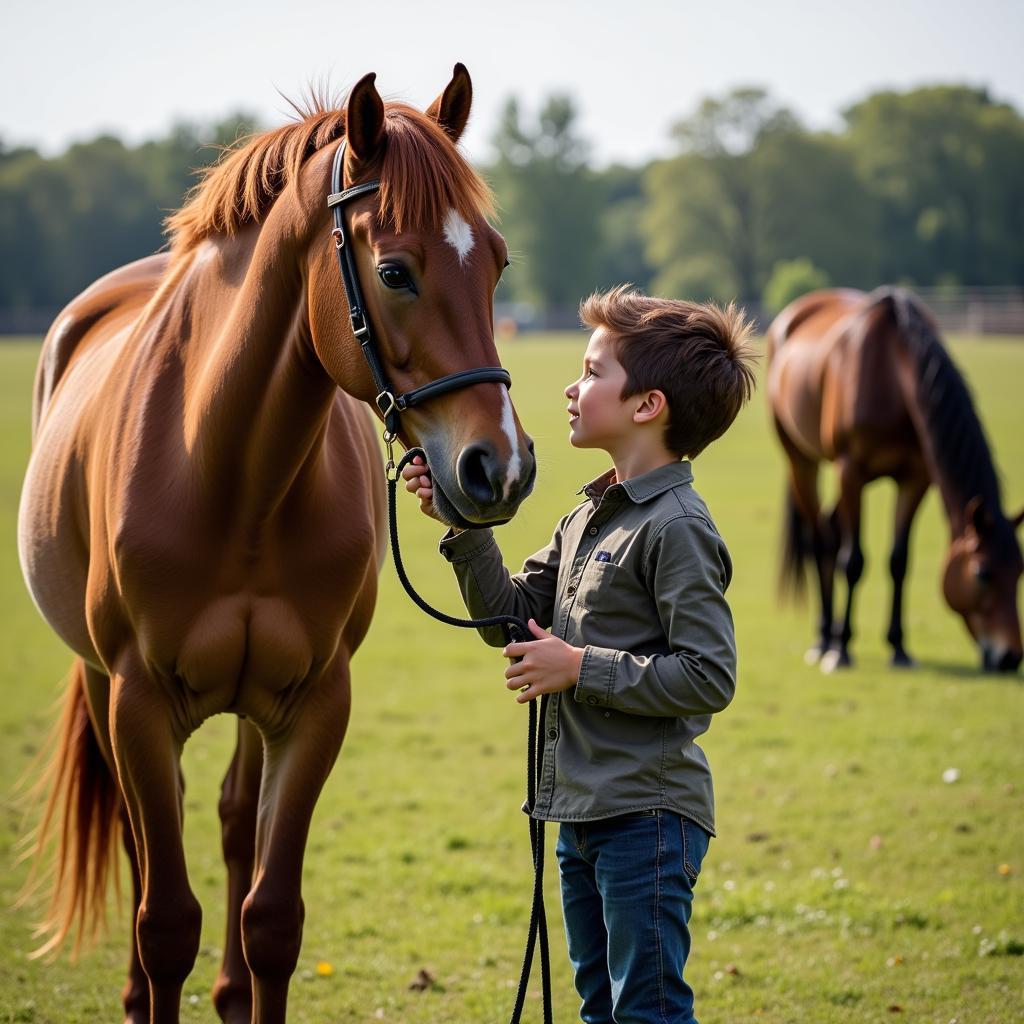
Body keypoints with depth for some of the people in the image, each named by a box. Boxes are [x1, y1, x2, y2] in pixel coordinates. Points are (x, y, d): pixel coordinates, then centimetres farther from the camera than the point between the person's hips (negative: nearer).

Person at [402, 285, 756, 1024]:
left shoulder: (677, 528, -17)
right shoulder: (590, 517, 12)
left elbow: (710, 678, -22)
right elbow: (511, 615, 15)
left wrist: (580, 667, -19)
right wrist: (464, 524, 2)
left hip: (647, 817, -10)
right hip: (582, 812, 10)